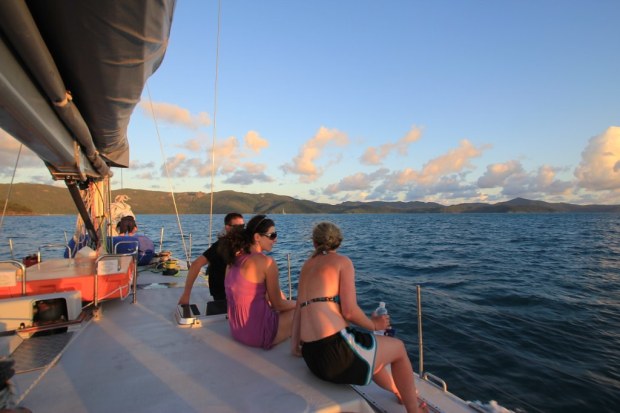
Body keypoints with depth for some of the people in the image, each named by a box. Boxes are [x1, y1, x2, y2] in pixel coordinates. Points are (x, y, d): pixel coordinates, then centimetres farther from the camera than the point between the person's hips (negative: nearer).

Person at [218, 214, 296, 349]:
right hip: (257, 332, -8)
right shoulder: (267, 262, -17)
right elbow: (277, 304, -9)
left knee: (289, 306, 25)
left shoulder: (234, 259, 5)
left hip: (237, 329, 8)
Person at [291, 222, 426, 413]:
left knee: (370, 350, 35)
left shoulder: (307, 265, 14)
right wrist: (373, 324, 5)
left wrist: (295, 343, 9)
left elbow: (300, 307, 10)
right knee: (399, 348, 18)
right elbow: (350, 311, -12)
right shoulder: (343, 261, -5)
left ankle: (400, 393, 54)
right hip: (336, 349, -7)